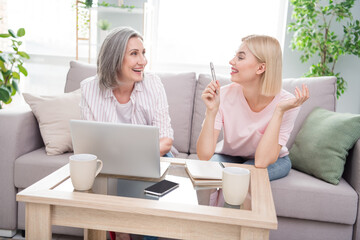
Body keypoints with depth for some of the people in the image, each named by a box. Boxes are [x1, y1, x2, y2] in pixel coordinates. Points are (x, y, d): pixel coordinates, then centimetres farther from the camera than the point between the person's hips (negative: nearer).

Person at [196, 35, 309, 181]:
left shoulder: (287, 103, -25)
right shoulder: (224, 95, -21)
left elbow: (262, 162, -32)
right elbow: (204, 156, -25)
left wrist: (279, 111, -36)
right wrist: (211, 111, -36)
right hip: (229, 157, 2)